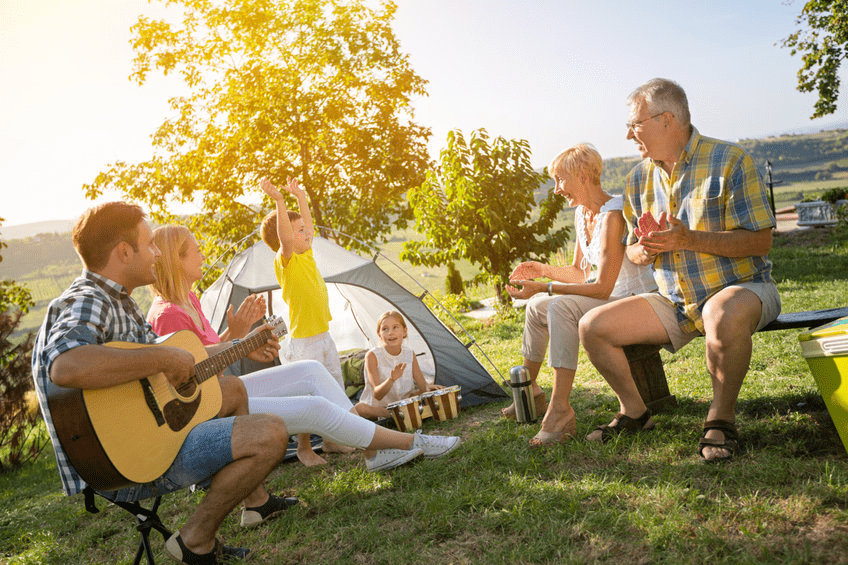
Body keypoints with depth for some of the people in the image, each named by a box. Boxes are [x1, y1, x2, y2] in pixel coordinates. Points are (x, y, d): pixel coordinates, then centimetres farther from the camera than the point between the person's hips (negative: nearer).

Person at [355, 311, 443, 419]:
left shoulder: (410, 354, -5)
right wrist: (392, 379, -45)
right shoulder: (372, 356, -18)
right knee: (358, 408, -36)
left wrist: (428, 387, -27)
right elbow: (377, 395, -25)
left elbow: (422, 384, -2)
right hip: (377, 406, -4)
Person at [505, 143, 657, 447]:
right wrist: (543, 270, 1)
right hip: (611, 299, 10)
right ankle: (529, 390, 27)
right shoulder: (582, 214, 7)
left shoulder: (613, 215, -23)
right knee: (537, 305, 13)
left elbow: (602, 288, -26)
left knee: (560, 306, -31)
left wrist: (546, 288, -26)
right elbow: (579, 273, 16)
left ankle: (560, 409, -31)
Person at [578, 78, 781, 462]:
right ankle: (635, 412, 12)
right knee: (592, 327, -7)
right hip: (674, 301, 6)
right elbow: (633, 249, 14)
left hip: (740, 287, -5)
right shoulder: (639, 178, 8)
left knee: (725, 314, -41)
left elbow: (760, 241, -15)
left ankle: (721, 417, -16)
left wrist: (689, 239, -27)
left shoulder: (728, 160, -10)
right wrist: (643, 250, -12)